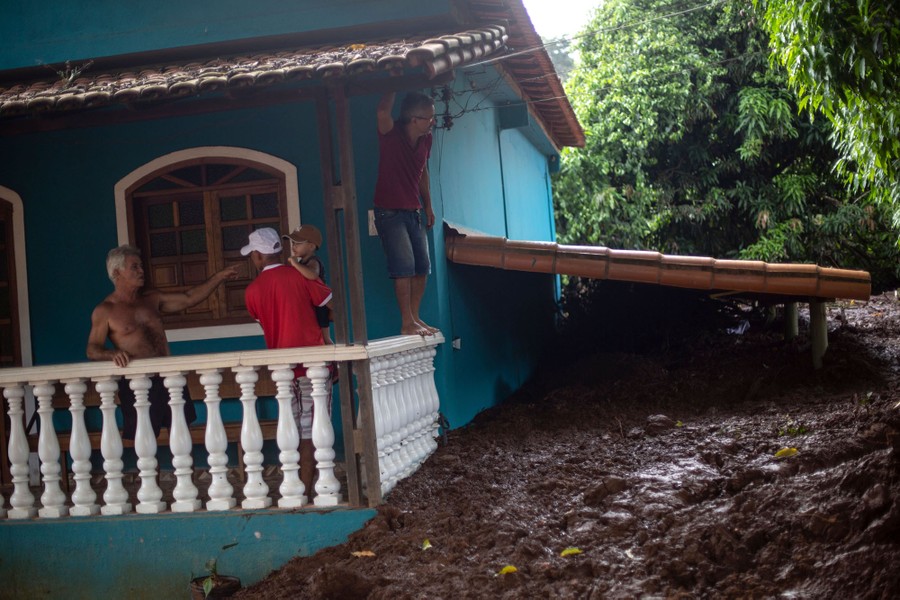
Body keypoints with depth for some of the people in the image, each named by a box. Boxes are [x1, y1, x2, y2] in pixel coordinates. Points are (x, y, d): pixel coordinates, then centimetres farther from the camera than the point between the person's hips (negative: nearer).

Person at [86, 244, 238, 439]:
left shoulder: (152, 298, 13)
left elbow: (189, 299, 13)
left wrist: (219, 277, 7)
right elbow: (92, 349, -6)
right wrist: (113, 354, -28)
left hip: (168, 378, 5)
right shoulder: (104, 311, -2)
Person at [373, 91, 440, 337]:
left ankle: (415, 318, 17)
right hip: (390, 212, -7)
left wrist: (428, 205, 21)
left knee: (422, 266, 7)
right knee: (404, 265, -14)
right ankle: (407, 323, -9)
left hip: (414, 212, 7)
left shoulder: (426, 140, 4)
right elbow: (383, 111, -38)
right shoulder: (391, 134, -16)